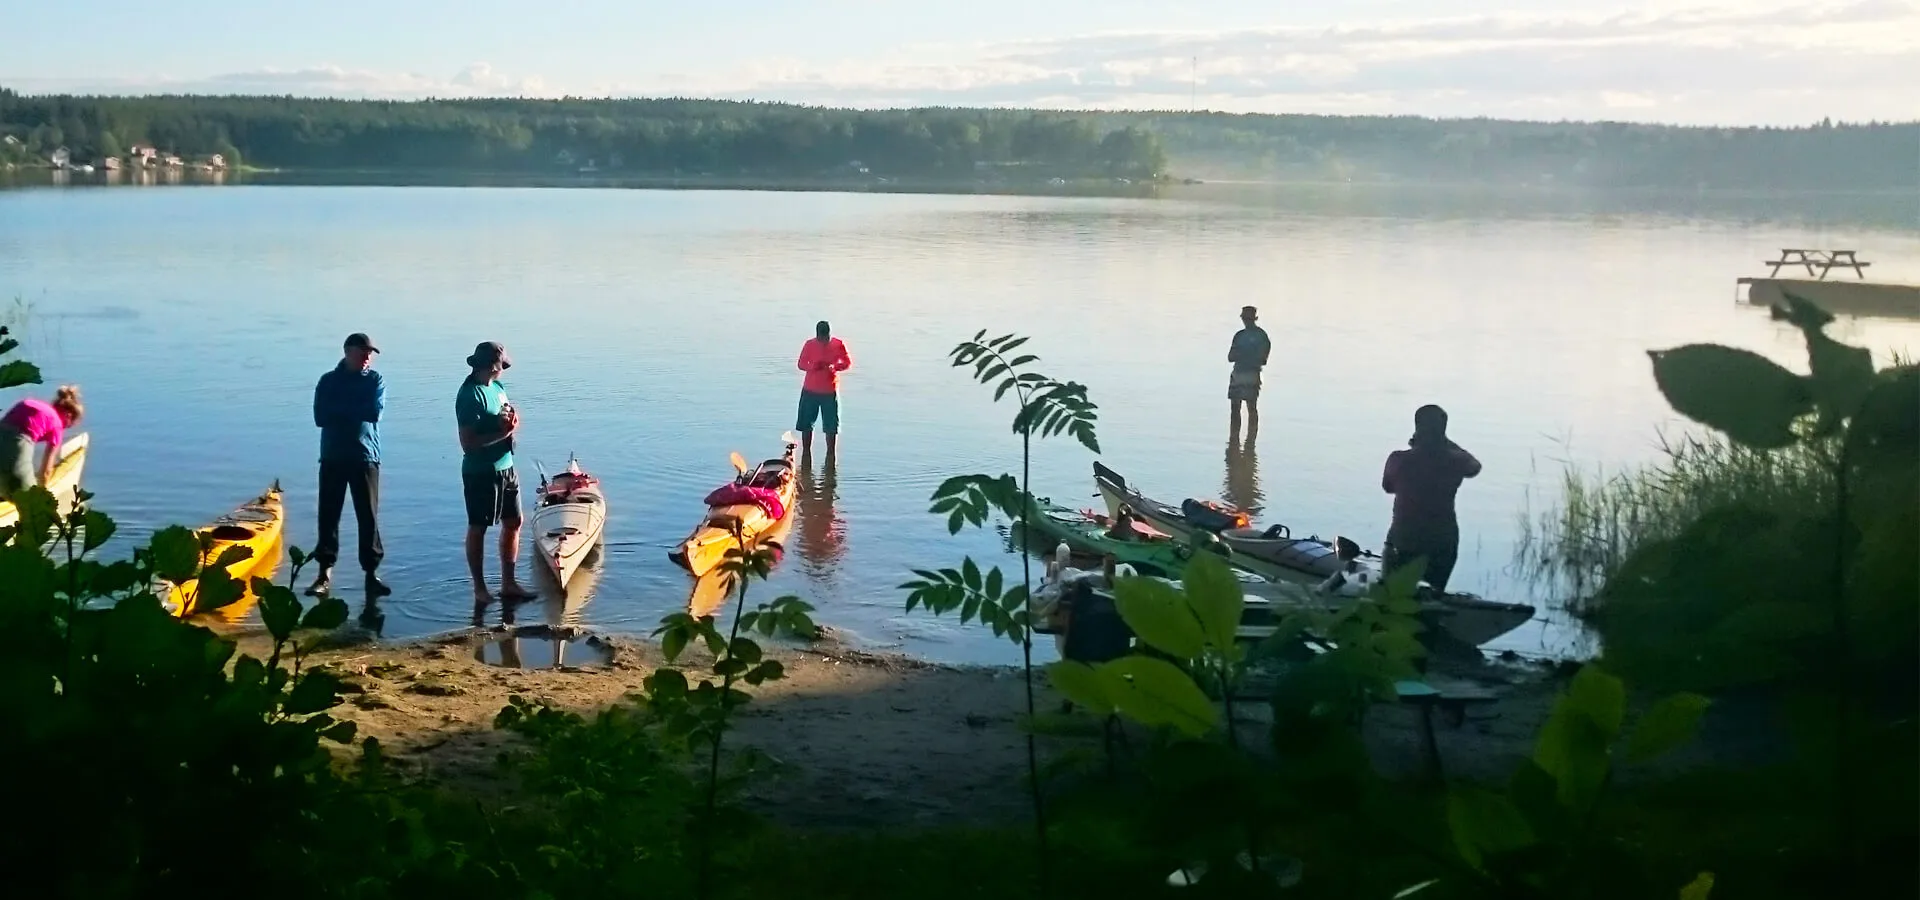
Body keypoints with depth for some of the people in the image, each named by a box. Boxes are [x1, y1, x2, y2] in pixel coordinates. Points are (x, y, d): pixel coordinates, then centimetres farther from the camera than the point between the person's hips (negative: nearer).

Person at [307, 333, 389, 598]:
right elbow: (320, 417, -6)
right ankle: (325, 573, 7)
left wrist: (340, 410, -9)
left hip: (365, 457, -1)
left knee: (368, 517, 0)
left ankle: (371, 572, 5)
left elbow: (375, 412, -11)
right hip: (333, 458, 1)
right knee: (328, 515, 1)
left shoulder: (376, 381, 6)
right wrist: (357, 411, -11)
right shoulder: (328, 381, 7)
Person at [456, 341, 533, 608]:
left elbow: (510, 418, 18)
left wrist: (511, 422, -5)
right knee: (478, 528, 4)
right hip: (481, 473, -9)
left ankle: (508, 583, 22)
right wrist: (501, 433, -23)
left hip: (505, 467, 9)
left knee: (513, 522, 13)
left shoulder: (497, 388, 8)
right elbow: (468, 443, -22)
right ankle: (479, 589, 13)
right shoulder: (470, 395, -18)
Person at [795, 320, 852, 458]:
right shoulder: (810, 345, -5)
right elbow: (801, 364, -1)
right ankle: (806, 451, 19)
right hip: (810, 390, 1)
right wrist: (813, 366, -23)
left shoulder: (838, 345, -5)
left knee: (831, 426, 1)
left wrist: (834, 366, -20)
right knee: (806, 423, 7)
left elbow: (848, 363, 0)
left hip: (830, 391, -1)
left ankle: (830, 452, 12)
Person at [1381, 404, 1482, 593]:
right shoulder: (1454, 462, -9)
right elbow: (1474, 466, 17)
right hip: (1443, 544, 2)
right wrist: (1447, 443, 16)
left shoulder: (1399, 459, -14)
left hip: (1404, 542, -2)